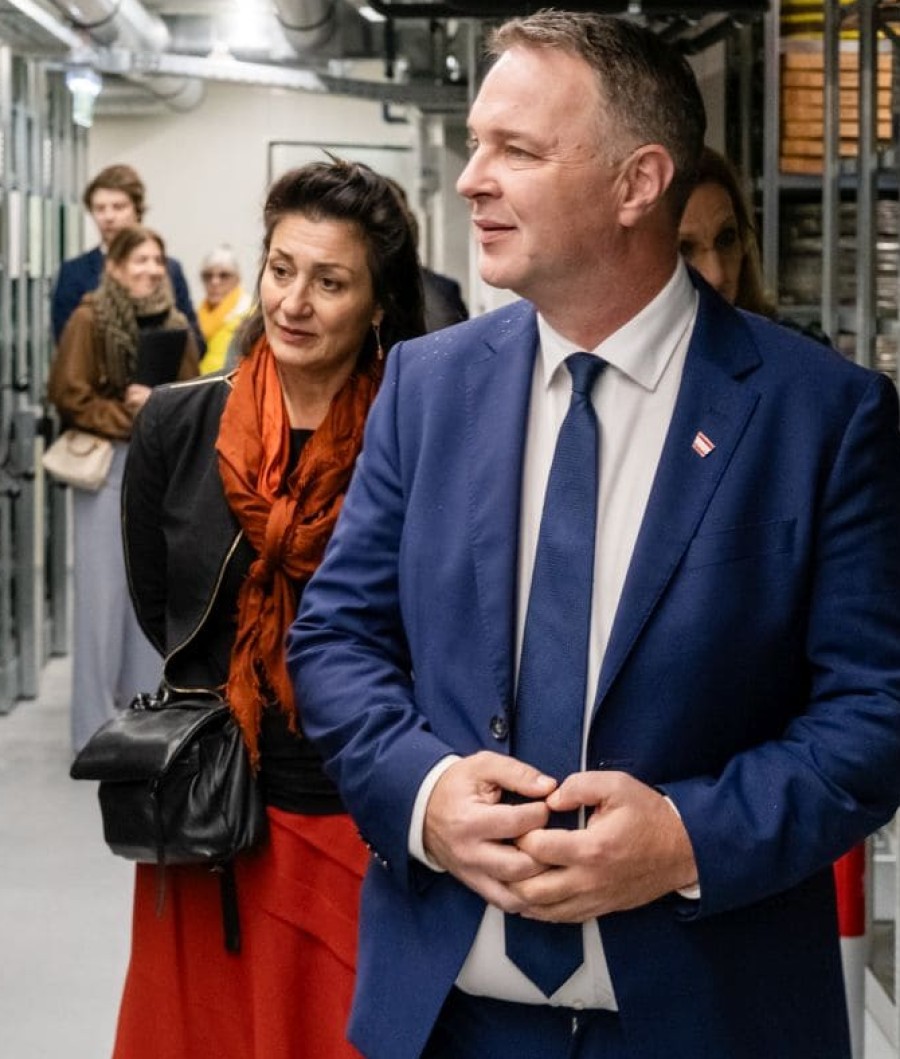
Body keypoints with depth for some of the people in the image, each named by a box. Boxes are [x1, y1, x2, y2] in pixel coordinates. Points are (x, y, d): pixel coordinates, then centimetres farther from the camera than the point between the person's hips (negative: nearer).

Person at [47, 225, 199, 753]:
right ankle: (96, 727, 0)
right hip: (105, 463, -5)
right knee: (103, 590, -6)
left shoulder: (174, 325, 10)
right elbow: (68, 393, -9)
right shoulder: (89, 319, -5)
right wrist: (125, 417, -14)